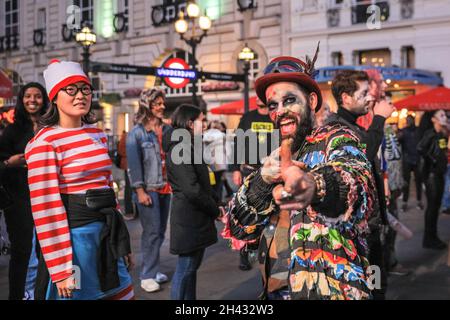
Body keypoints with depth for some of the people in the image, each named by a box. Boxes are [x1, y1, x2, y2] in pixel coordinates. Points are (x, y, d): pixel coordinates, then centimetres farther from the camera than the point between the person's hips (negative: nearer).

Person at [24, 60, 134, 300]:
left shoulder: (98, 135, 10)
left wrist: (122, 241, 15)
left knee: (121, 292, 13)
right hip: (73, 234, -7)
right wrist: (61, 269, -17)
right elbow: (46, 208, -15)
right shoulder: (44, 143, -12)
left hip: (106, 231, 7)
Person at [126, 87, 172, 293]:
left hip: (166, 188, 5)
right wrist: (140, 190, -14)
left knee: (161, 231, 9)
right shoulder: (137, 133, -4)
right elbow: (134, 163, -9)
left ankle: (153, 270, 21)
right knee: (151, 232, -6)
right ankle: (147, 276, 3)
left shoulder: (167, 130, 11)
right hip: (148, 189, -5)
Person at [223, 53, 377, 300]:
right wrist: (262, 180, -12)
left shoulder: (336, 139, -5)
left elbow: (354, 177, -30)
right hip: (274, 290, 6)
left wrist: (314, 185, -51)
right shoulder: (277, 158, 12)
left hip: (330, 290, -5)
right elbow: (238, 228, 4)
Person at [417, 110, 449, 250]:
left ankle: (433, 237, 22)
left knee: (436, 205, 13)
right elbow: (420, 149, -29)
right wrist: (432, 160, -19)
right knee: (432, 205, -2)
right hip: (431, 173, -8)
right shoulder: (430, 133, -14)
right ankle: (428, 239, 7)